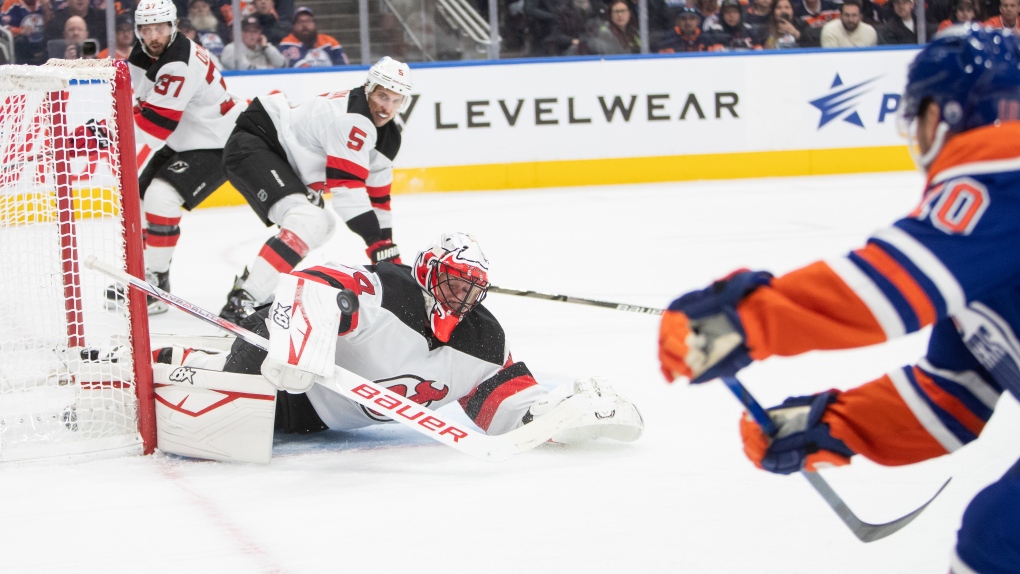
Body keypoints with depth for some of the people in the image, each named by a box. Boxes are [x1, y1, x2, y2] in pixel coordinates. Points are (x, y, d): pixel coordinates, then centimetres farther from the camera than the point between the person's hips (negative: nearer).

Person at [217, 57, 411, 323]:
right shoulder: (353, 119, -22)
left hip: (281, 156, 11)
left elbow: (378, 196, 17)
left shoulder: (388, 137, 9)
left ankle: (251, 279, 27)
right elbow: (347, 185, -26)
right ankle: (242, 301, -32)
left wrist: (388, 251, 14)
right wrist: (376, 241, -22)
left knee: (321, 226, 24)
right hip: (250, 146, -11)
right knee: (308, 220, -28)